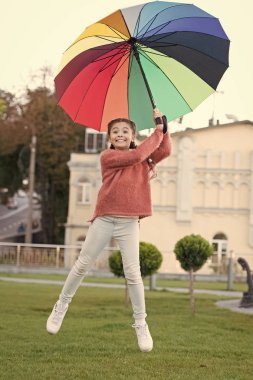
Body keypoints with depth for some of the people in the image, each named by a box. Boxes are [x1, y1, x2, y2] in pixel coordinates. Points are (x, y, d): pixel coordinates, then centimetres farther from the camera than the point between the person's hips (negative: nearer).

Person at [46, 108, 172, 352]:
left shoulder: (144, 159, 10)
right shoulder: (108, 156, -4)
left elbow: (165, 151, -3)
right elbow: (136, 155, -17)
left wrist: (162, 126, -8)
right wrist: (157, 133, -9)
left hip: (129, 223, 2)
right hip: (104, 220, -2)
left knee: (133, 273, -3)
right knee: (82, 265, 5)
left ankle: (141, 325, 5)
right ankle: (61, 307, 23)